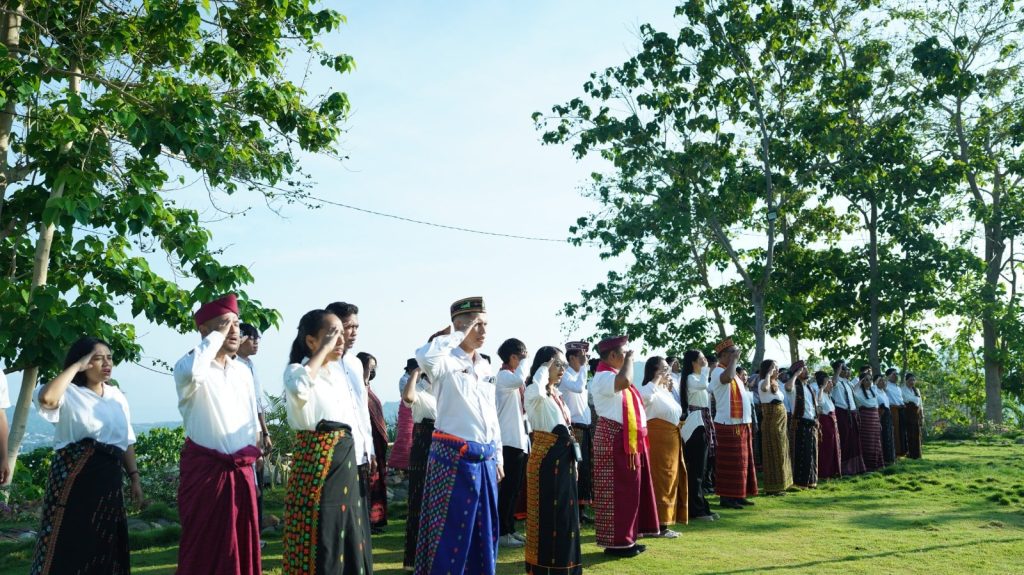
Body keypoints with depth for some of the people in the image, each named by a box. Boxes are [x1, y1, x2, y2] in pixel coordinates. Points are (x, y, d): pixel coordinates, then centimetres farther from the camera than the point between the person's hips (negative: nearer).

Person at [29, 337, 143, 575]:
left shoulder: (117, 396, 12)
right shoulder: (69, 394, -5)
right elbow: (47, 398, -30)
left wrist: (134, 478, 11)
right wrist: (76, 366, -18)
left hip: (109, 479, 5)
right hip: (74, 478, -5)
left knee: (103, 544, 12)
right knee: (69, 541, -2)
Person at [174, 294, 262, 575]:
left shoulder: (243, 371, 12)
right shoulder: (190, 367, -7)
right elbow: (191, 372, -34)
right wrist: (217, 335, -20)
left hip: (241, 472, 6)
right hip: (204, 469, -5)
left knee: (241, 546, 11)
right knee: (204, 547, 4)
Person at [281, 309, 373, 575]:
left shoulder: (339, 371, 13)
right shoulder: (297, 370, -11)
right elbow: (298, 388, -37)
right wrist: (325, 350, -27)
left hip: (345, 458, 8)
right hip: (316, 459, -8)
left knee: (348, 535, 14)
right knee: (321, 536, -2)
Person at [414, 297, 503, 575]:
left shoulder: (485, 366, 14)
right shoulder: (447, 362, -8)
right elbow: (424, 356, -33)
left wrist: (497, 456, 18)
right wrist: (458, 335, -19)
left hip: (485, 460, 7)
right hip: (454, 457, -7)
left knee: (485, 531, 13)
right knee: (452, 530, 0)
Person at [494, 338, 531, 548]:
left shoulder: (514, 377, 17)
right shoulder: (503, 375, -10)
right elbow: (519, 380, -34)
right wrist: (525, 361, -19)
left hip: (520, 438, 9)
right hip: (509, 440, -9)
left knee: (515, 487, 13)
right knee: (508, 487, -5)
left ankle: (509, 528, 21)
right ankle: (501, 532, 2)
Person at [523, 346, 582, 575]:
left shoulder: (557, 394, 16)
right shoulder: (534, 392, -11)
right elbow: (538, 392, -39)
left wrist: (572, 456, 17)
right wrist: (543, 369, -22)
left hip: (563, 457, 9)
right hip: (545, 458, -9)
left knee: (565, 512, 13)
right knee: (548, 512, -2)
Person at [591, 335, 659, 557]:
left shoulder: (616, 375, 18)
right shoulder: (603, 376, -14)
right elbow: (624, 381, -34)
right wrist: (629, 360, -19)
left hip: (630, 439, 10)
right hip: (615, 439, -10)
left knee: (630, 489, 13)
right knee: (617, 491, -5)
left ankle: (626, 538, 22)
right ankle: (616, 542, 2)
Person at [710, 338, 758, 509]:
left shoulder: (732, 372, 18)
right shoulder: (718, 371, -11)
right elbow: (728, 377, -35)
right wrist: (734, 358, -22)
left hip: (741, 424, 9)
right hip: (729, 425, -9)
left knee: (741, 462, 13)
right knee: (729, 462, -6)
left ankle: (738, 495, 20)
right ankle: (726, 497, 0)